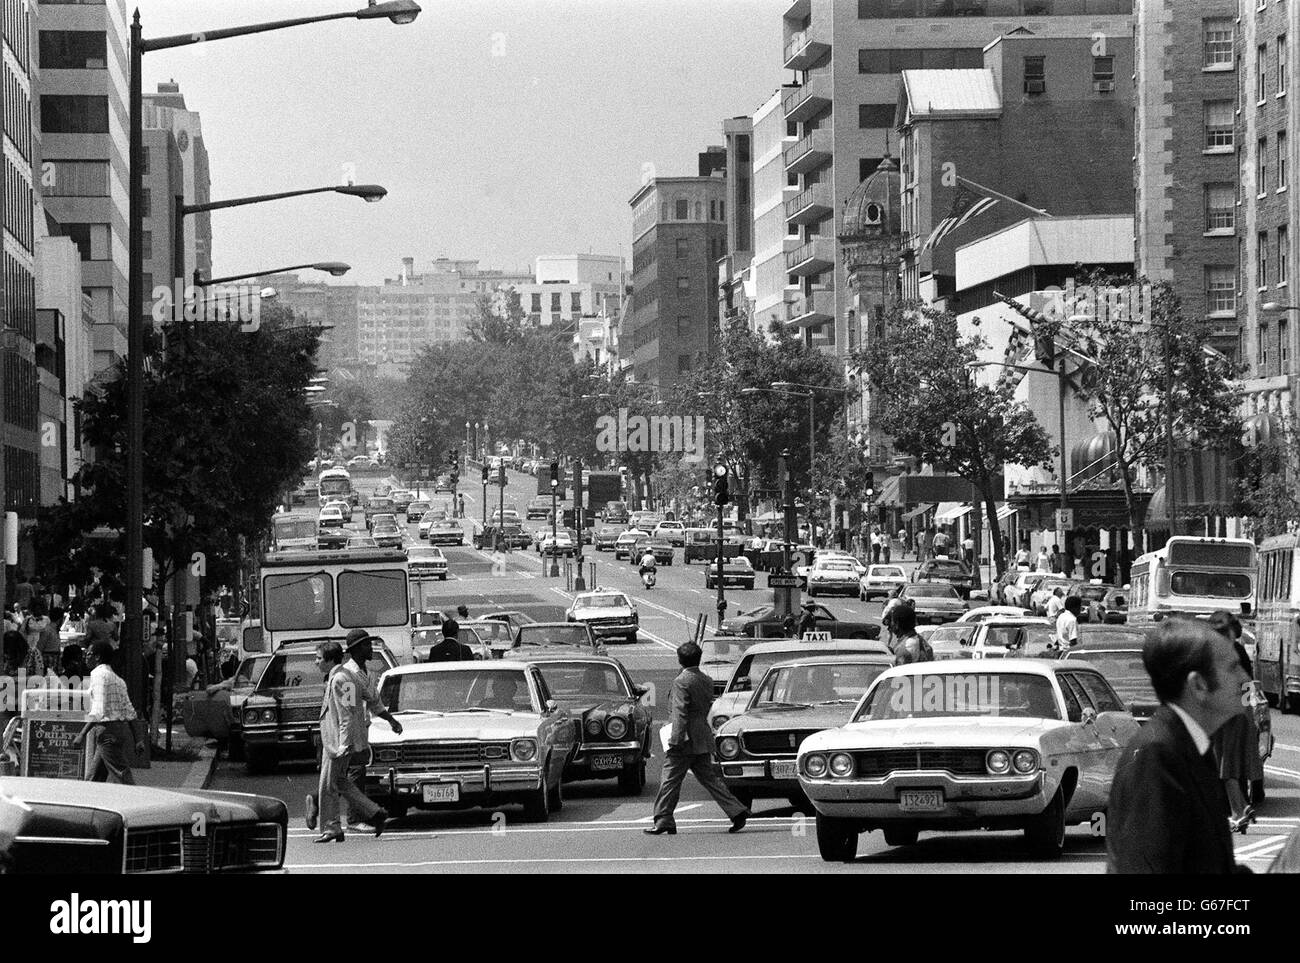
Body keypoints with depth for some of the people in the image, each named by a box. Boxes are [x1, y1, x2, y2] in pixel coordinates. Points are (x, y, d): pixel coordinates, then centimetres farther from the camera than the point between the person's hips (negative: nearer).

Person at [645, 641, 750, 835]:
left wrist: (675, 741, -19)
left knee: (670, 781, -1)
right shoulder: (707, 681, 10)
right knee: (710, 779, 11)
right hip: (703, 741, 8)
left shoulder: (681, 681, -13)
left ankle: (663, 821, 0)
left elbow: (681, 713, -19)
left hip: (685, 740, -8)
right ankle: (737, 811, 3)